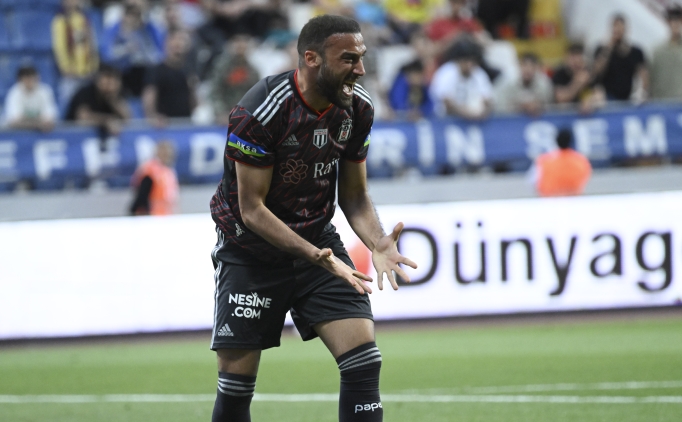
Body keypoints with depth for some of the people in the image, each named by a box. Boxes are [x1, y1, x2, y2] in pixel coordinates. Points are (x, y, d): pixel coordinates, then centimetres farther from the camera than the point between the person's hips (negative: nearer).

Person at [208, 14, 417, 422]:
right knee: (236, 384, -3)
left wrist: (377, 242, -17)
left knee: (364, 361, -11)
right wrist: (317, 258, -31)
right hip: (252, 250, -4)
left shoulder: (358, 107, -6)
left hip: (320, 239, 4)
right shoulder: (260, 111, -23)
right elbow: (252, 209, -20)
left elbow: (355, 196, 4)